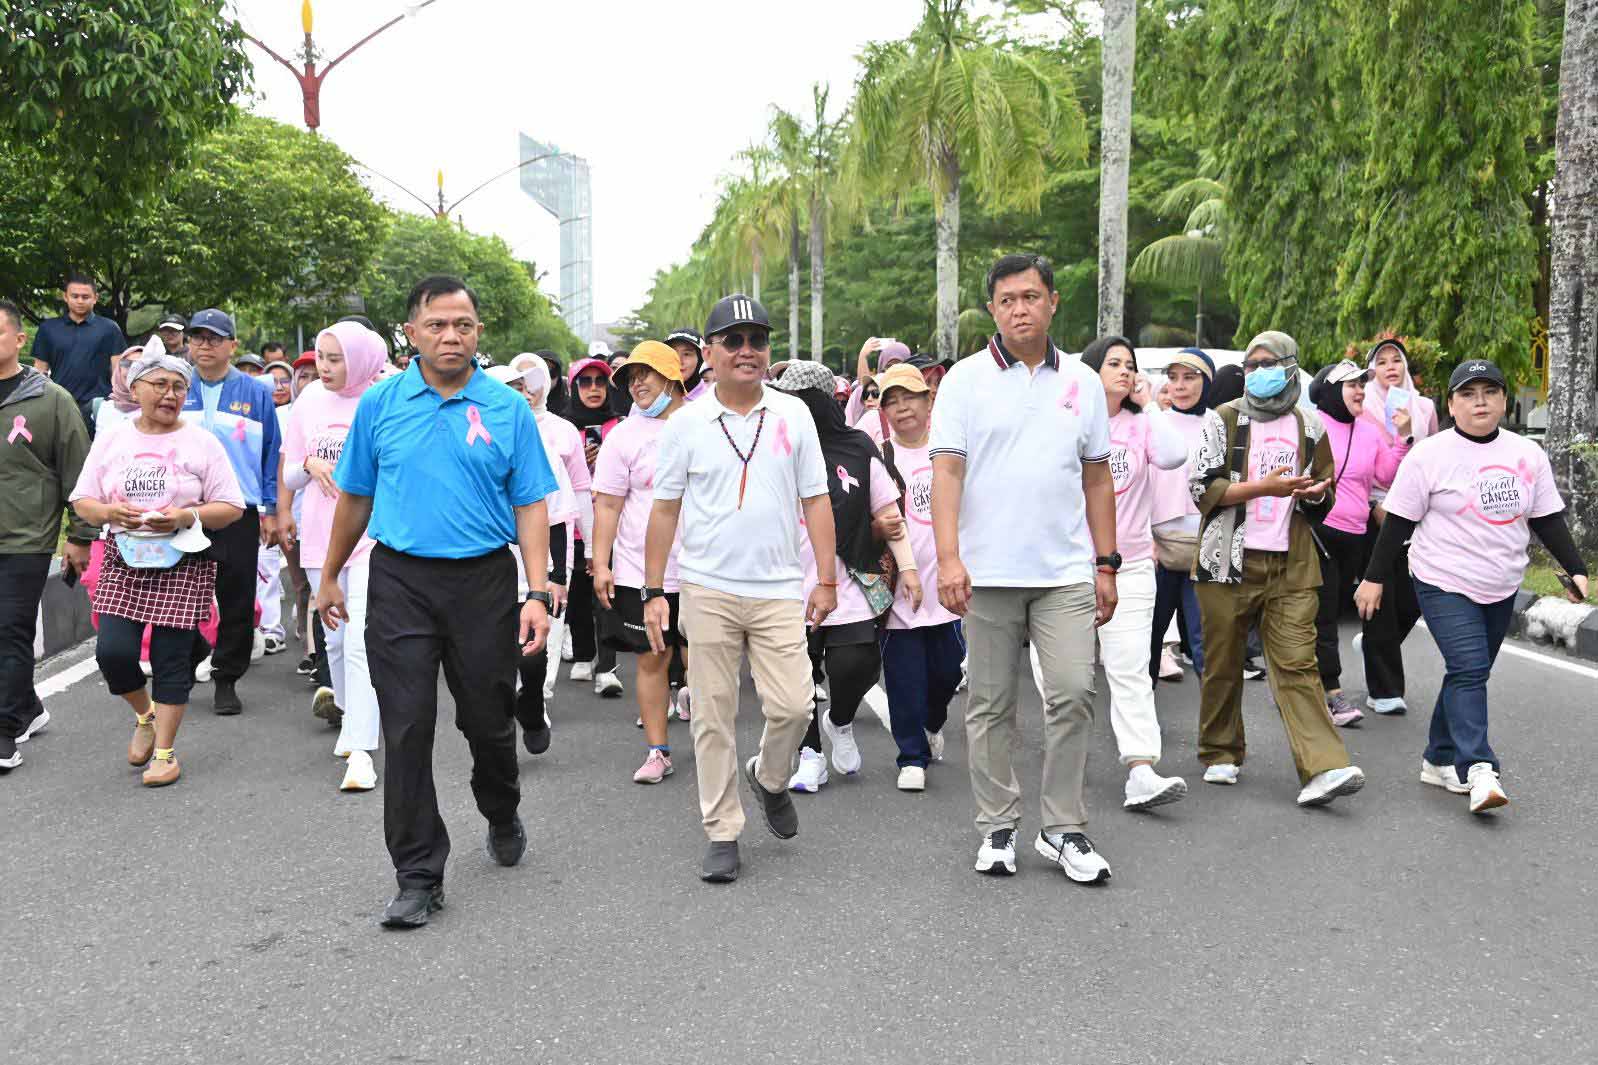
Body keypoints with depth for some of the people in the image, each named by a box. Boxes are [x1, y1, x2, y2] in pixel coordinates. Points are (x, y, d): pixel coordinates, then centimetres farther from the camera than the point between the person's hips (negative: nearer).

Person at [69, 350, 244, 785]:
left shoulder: (202, 443, 1)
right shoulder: (110, 442, 9)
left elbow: (231, 508, -1)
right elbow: (82, 502, 9)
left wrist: (186, 516, -18)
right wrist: (110, 512, -13)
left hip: (183, 563, -2)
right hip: (125, 561, 2)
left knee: (171, 659, -1)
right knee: (112, 651, -8)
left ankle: (165, 752, 11)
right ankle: (145, 714, 23)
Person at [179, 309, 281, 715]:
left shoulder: (255, 393, 4)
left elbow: (271, 453, 5)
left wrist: (271, 510, 1)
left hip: (239, 514, -1)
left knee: (237, 603, 4)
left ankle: (226, 681, 16)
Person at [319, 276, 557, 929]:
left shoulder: (508, 409, 0)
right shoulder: (380, 404, 3)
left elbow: (530, 506, -1)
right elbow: (355, 497, 12)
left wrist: (537, 594, -10)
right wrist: (329, 578, 17)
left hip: (484, 581, 0)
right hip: (400, 581, 1)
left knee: (489, 721, 12)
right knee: (407, 729, 0)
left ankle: (502, 819, 41)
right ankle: (419, 876, 10)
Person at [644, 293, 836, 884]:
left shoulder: (793, 414, 5)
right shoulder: (687, 422, 2)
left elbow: (815, 501, 7)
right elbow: (665, 509, 5)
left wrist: (827, 580, 2)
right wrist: (653, 592, 2)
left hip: (779, 590, 1)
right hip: (708, 590, 0)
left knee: (792, 706, -6)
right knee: (714, 716, 4)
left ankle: (769, 778, 27)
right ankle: (722, 834, 16)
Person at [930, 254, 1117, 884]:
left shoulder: (1082, 383, 10)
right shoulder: (966, 379, 1)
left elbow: (1098, 480, 14)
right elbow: (946, 471, -6)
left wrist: (1106, 565, 9)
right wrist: (948, 557, -18)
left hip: (1065, 571, 2)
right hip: (987, 572, -2)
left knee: (1073, 695, -4)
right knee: (991, 705, 7)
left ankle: (1063, 829, 11)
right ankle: (997, 828, 20)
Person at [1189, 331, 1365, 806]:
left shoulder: (1310, 427, 13)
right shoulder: (1224, 420, 3)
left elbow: (1325, 495, 24)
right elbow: (1202, 488, -6)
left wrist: (1317, 493, -1)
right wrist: (1263, 487, -16)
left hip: (1291, 566, 1)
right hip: (1230, 561, -1)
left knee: (1297, 664, -8)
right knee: (1223, 664, 6)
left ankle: (1324, 768, -13)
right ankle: (1221, 755, 23)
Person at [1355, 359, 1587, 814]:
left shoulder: (1528, 455, 6)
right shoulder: (1429, 455, -8)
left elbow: (1547, 520, 13)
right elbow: (1398, 521, -5)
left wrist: (1575, 569, 6)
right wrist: (1374, 578, -4)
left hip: (1501, 589, 5)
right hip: (1445, 586, -5)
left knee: (1469, 674, 11)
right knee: (1469, 671, -17)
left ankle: (1439, 760, 23)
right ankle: (1478, 772, -21)